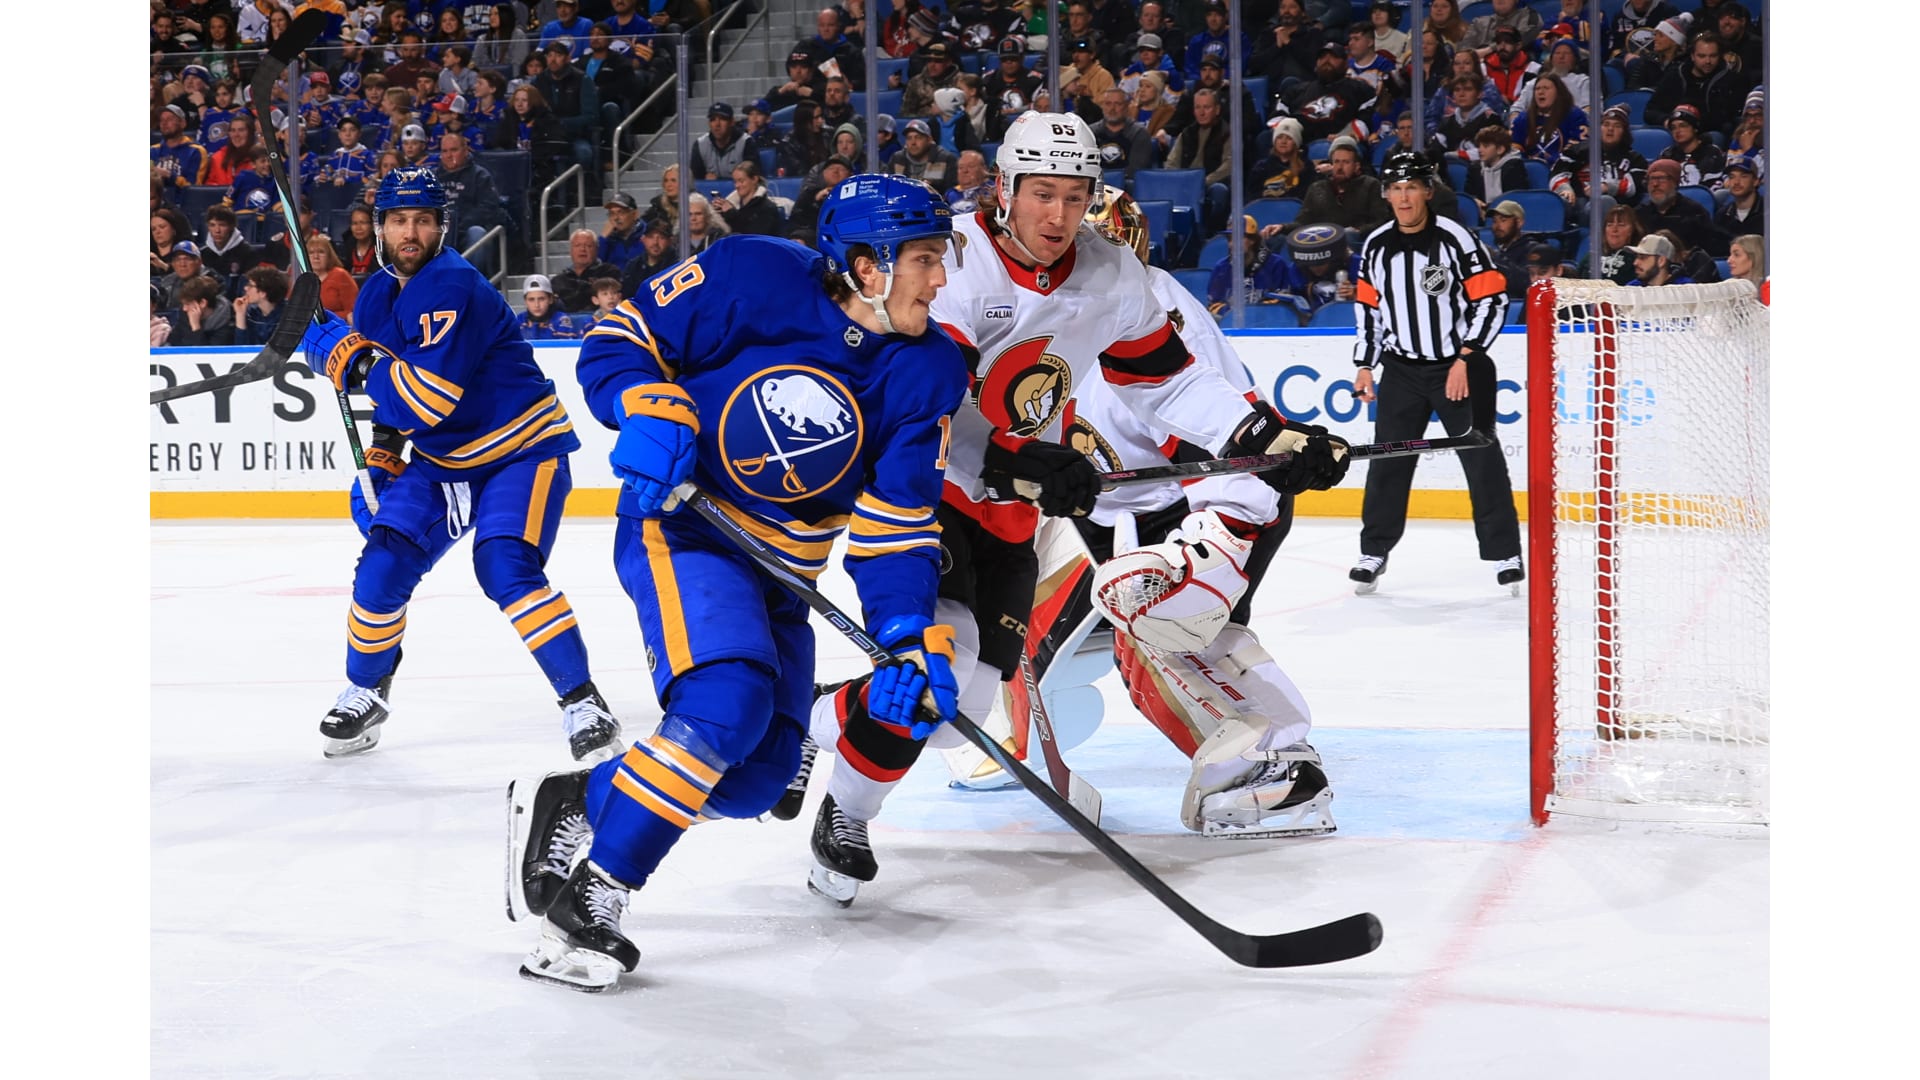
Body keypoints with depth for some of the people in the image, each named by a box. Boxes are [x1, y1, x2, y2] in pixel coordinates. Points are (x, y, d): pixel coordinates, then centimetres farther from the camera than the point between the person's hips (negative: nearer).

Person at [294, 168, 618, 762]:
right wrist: (381, 452, 12)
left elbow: (429, 396, -33)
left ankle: (582, 701, -14)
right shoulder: (376, 295, 2)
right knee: (383, 566, -4)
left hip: (521, 451, -7)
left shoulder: (454, 288, -25)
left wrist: (352, 358, -26)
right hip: (439, 460, 7)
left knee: (507, 571, -24)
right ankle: (364, 692, 19)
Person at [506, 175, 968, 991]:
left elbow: (897, 526, -6)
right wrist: (650, 413, -26)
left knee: (760, 775, 1)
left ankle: (566, 804, 18)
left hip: (780, 573, 7)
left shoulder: (928, 373, -5)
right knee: (726, 703, -29)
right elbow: (618, 342, -7)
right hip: (679, 526, -6)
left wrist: (910, 639, -18)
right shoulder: (750, 279, -17)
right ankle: (588, 893, -18)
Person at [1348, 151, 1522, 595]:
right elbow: (1368, 308, 14)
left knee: (1482, 459, -1)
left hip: (1460, 366, -4)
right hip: (1401, 370, 4)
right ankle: (1374, 552, 13)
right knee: (1388, 461, 3)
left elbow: (1492, 300, -12)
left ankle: (1504, 554, 6)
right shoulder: (1375, 247, 4)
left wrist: (1464, 359, -16)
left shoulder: (1456, 239, -12)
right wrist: (1365, 366, 9)